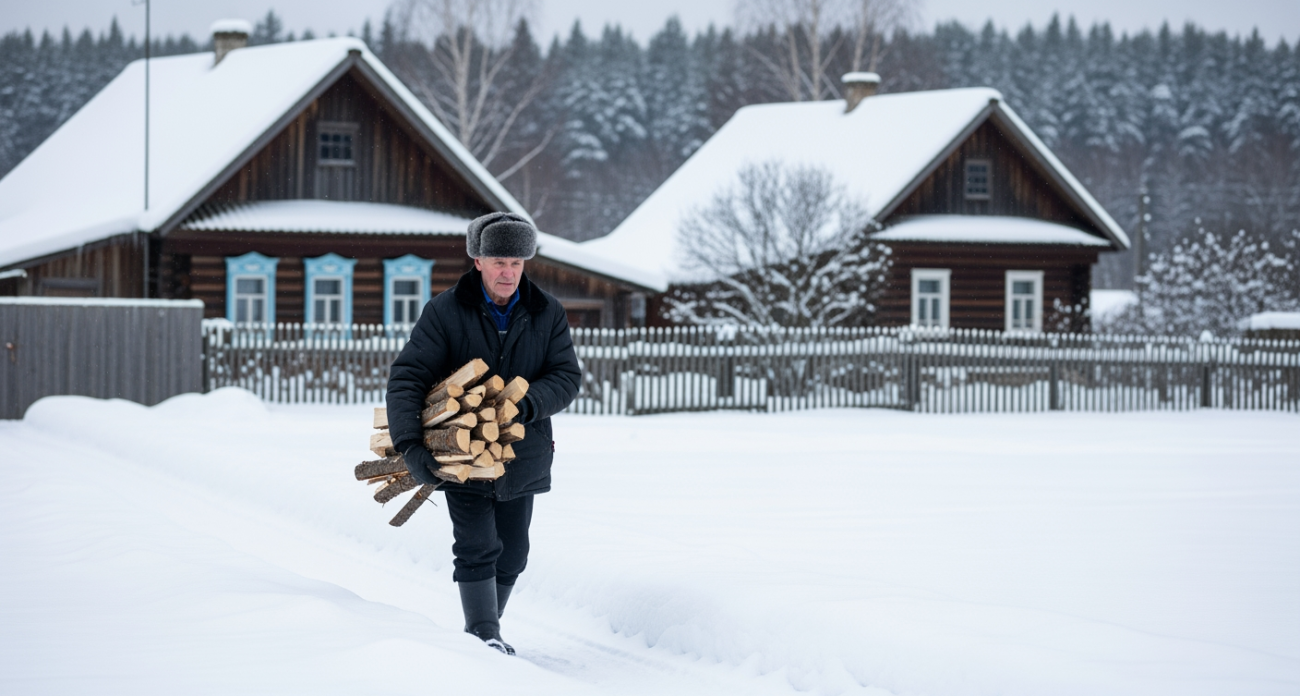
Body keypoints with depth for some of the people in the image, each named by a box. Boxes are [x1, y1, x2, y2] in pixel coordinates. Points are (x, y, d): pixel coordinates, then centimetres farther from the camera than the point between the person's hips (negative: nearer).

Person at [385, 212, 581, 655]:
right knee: (477, 548, -12)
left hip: (522, 456, 3)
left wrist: (529, 403, -27)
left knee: (511, 554, 10)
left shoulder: (547, 315, -1)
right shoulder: (446, 312, -10)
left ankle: (487, 629, 28)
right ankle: (483, 636, -8)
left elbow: (567, 376, -5)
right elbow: (406, 377, -15)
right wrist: (410, 445, -28)